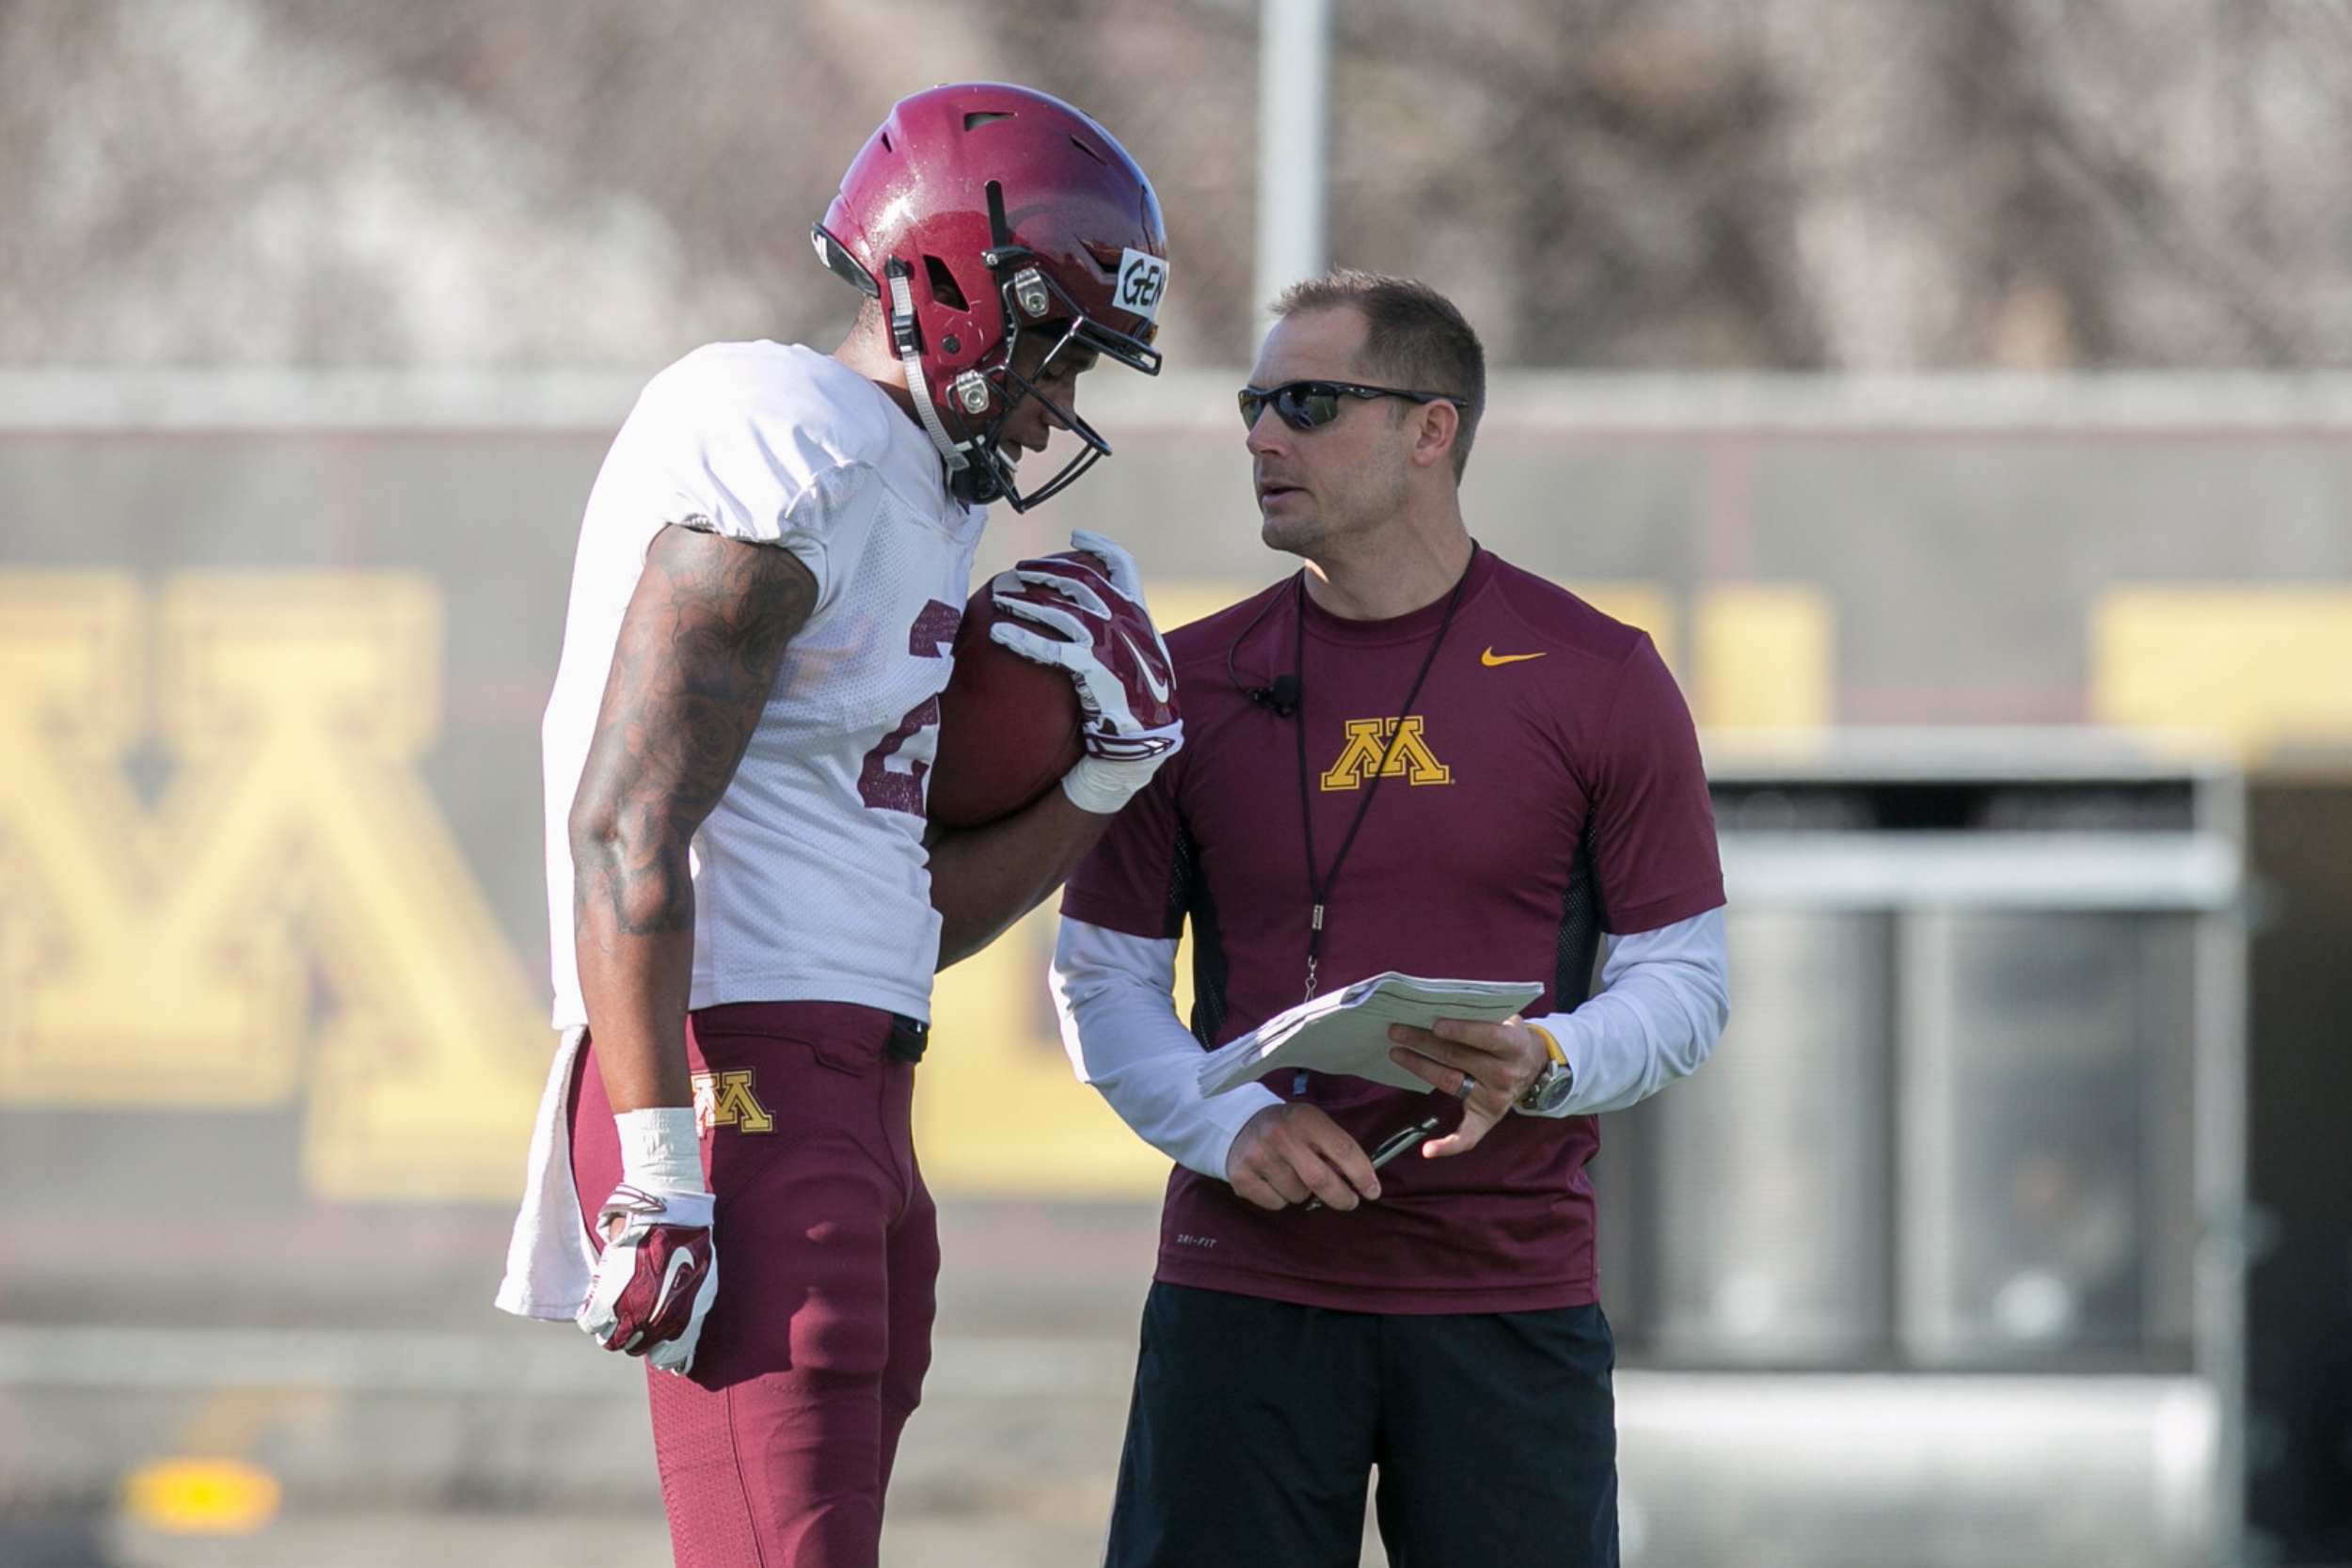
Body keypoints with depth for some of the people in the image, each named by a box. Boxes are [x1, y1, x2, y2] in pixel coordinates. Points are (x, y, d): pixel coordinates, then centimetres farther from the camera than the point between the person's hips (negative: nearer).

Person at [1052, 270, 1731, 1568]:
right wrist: (1230, 1126, -10)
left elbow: (1681, 977, 5)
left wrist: (1545, 1064, -16)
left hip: (1508, 1294, -1)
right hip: (1242, 1284, 1)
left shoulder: (1597, 680, 4)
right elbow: (1103, 974, 9)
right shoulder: (1192, 683, 9)